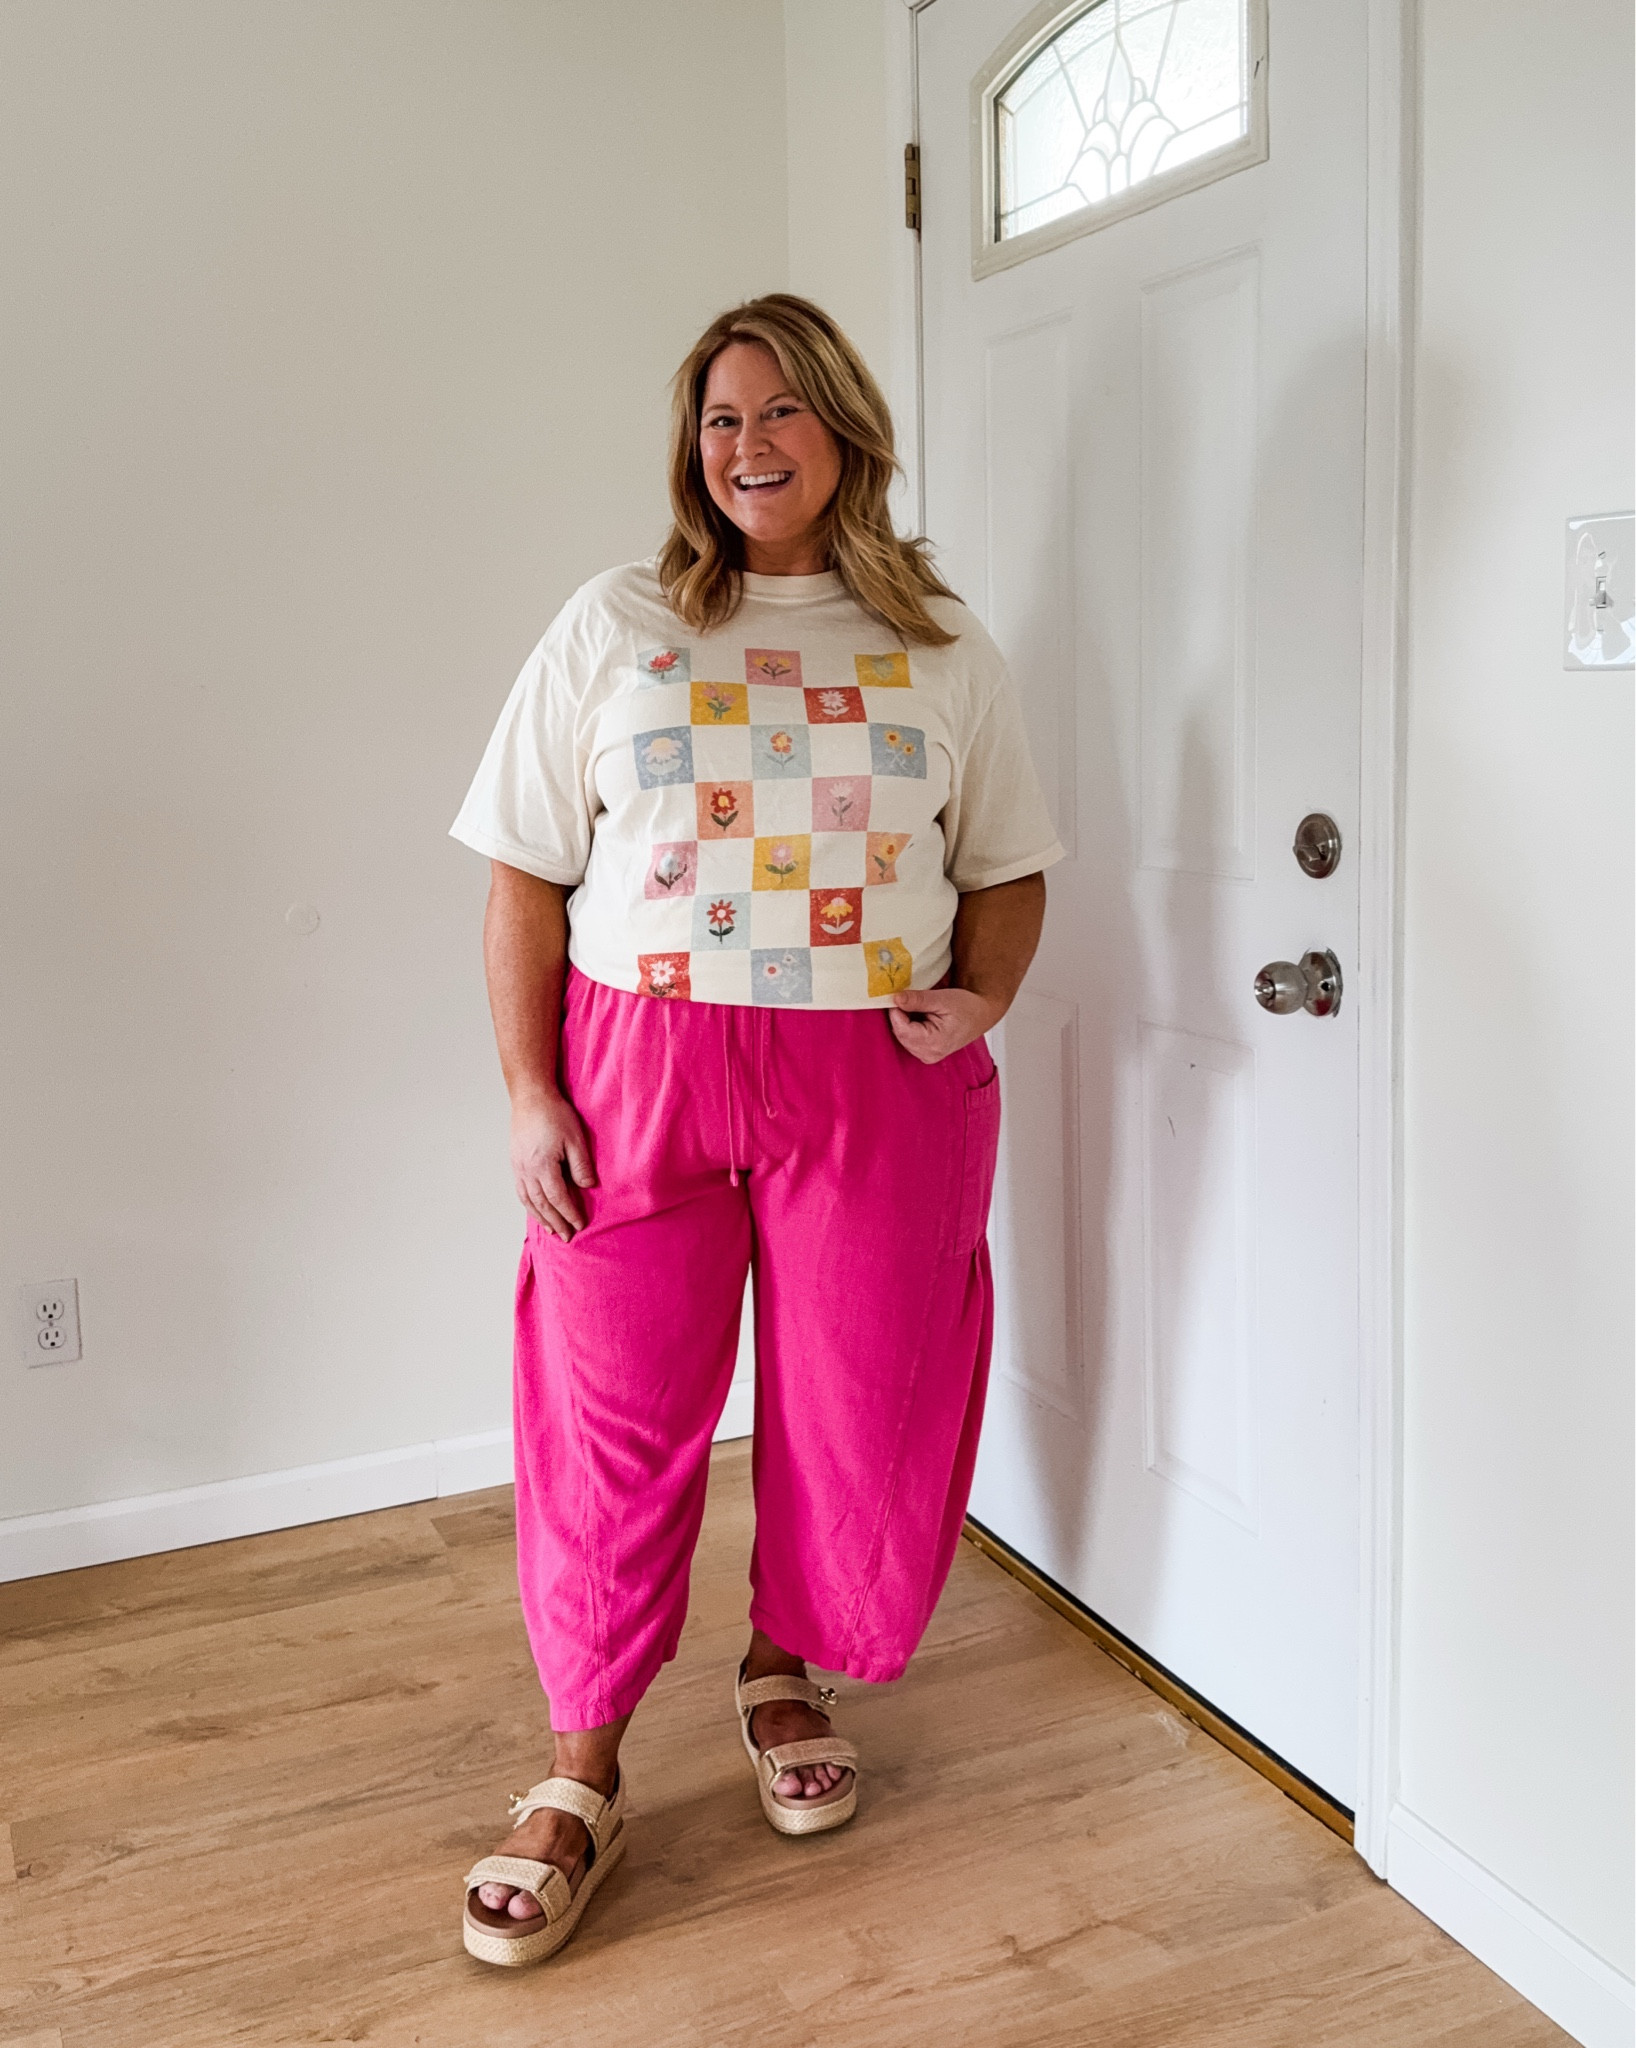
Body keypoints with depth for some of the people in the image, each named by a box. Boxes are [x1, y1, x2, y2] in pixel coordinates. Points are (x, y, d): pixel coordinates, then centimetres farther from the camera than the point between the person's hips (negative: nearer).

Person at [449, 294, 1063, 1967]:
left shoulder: (941, 646, 9)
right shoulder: (611, 628, 5)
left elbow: (1008, 868, 14)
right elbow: (527, 877, 2)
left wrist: (982, 993, -6)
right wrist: (528, 1091, -5)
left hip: (878, 1083, 2)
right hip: (642, 1066, -1)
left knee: (857, 1406, 10)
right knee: (616, 1412, 3)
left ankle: (784, 1676, 36)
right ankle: (581, 1777, 19)